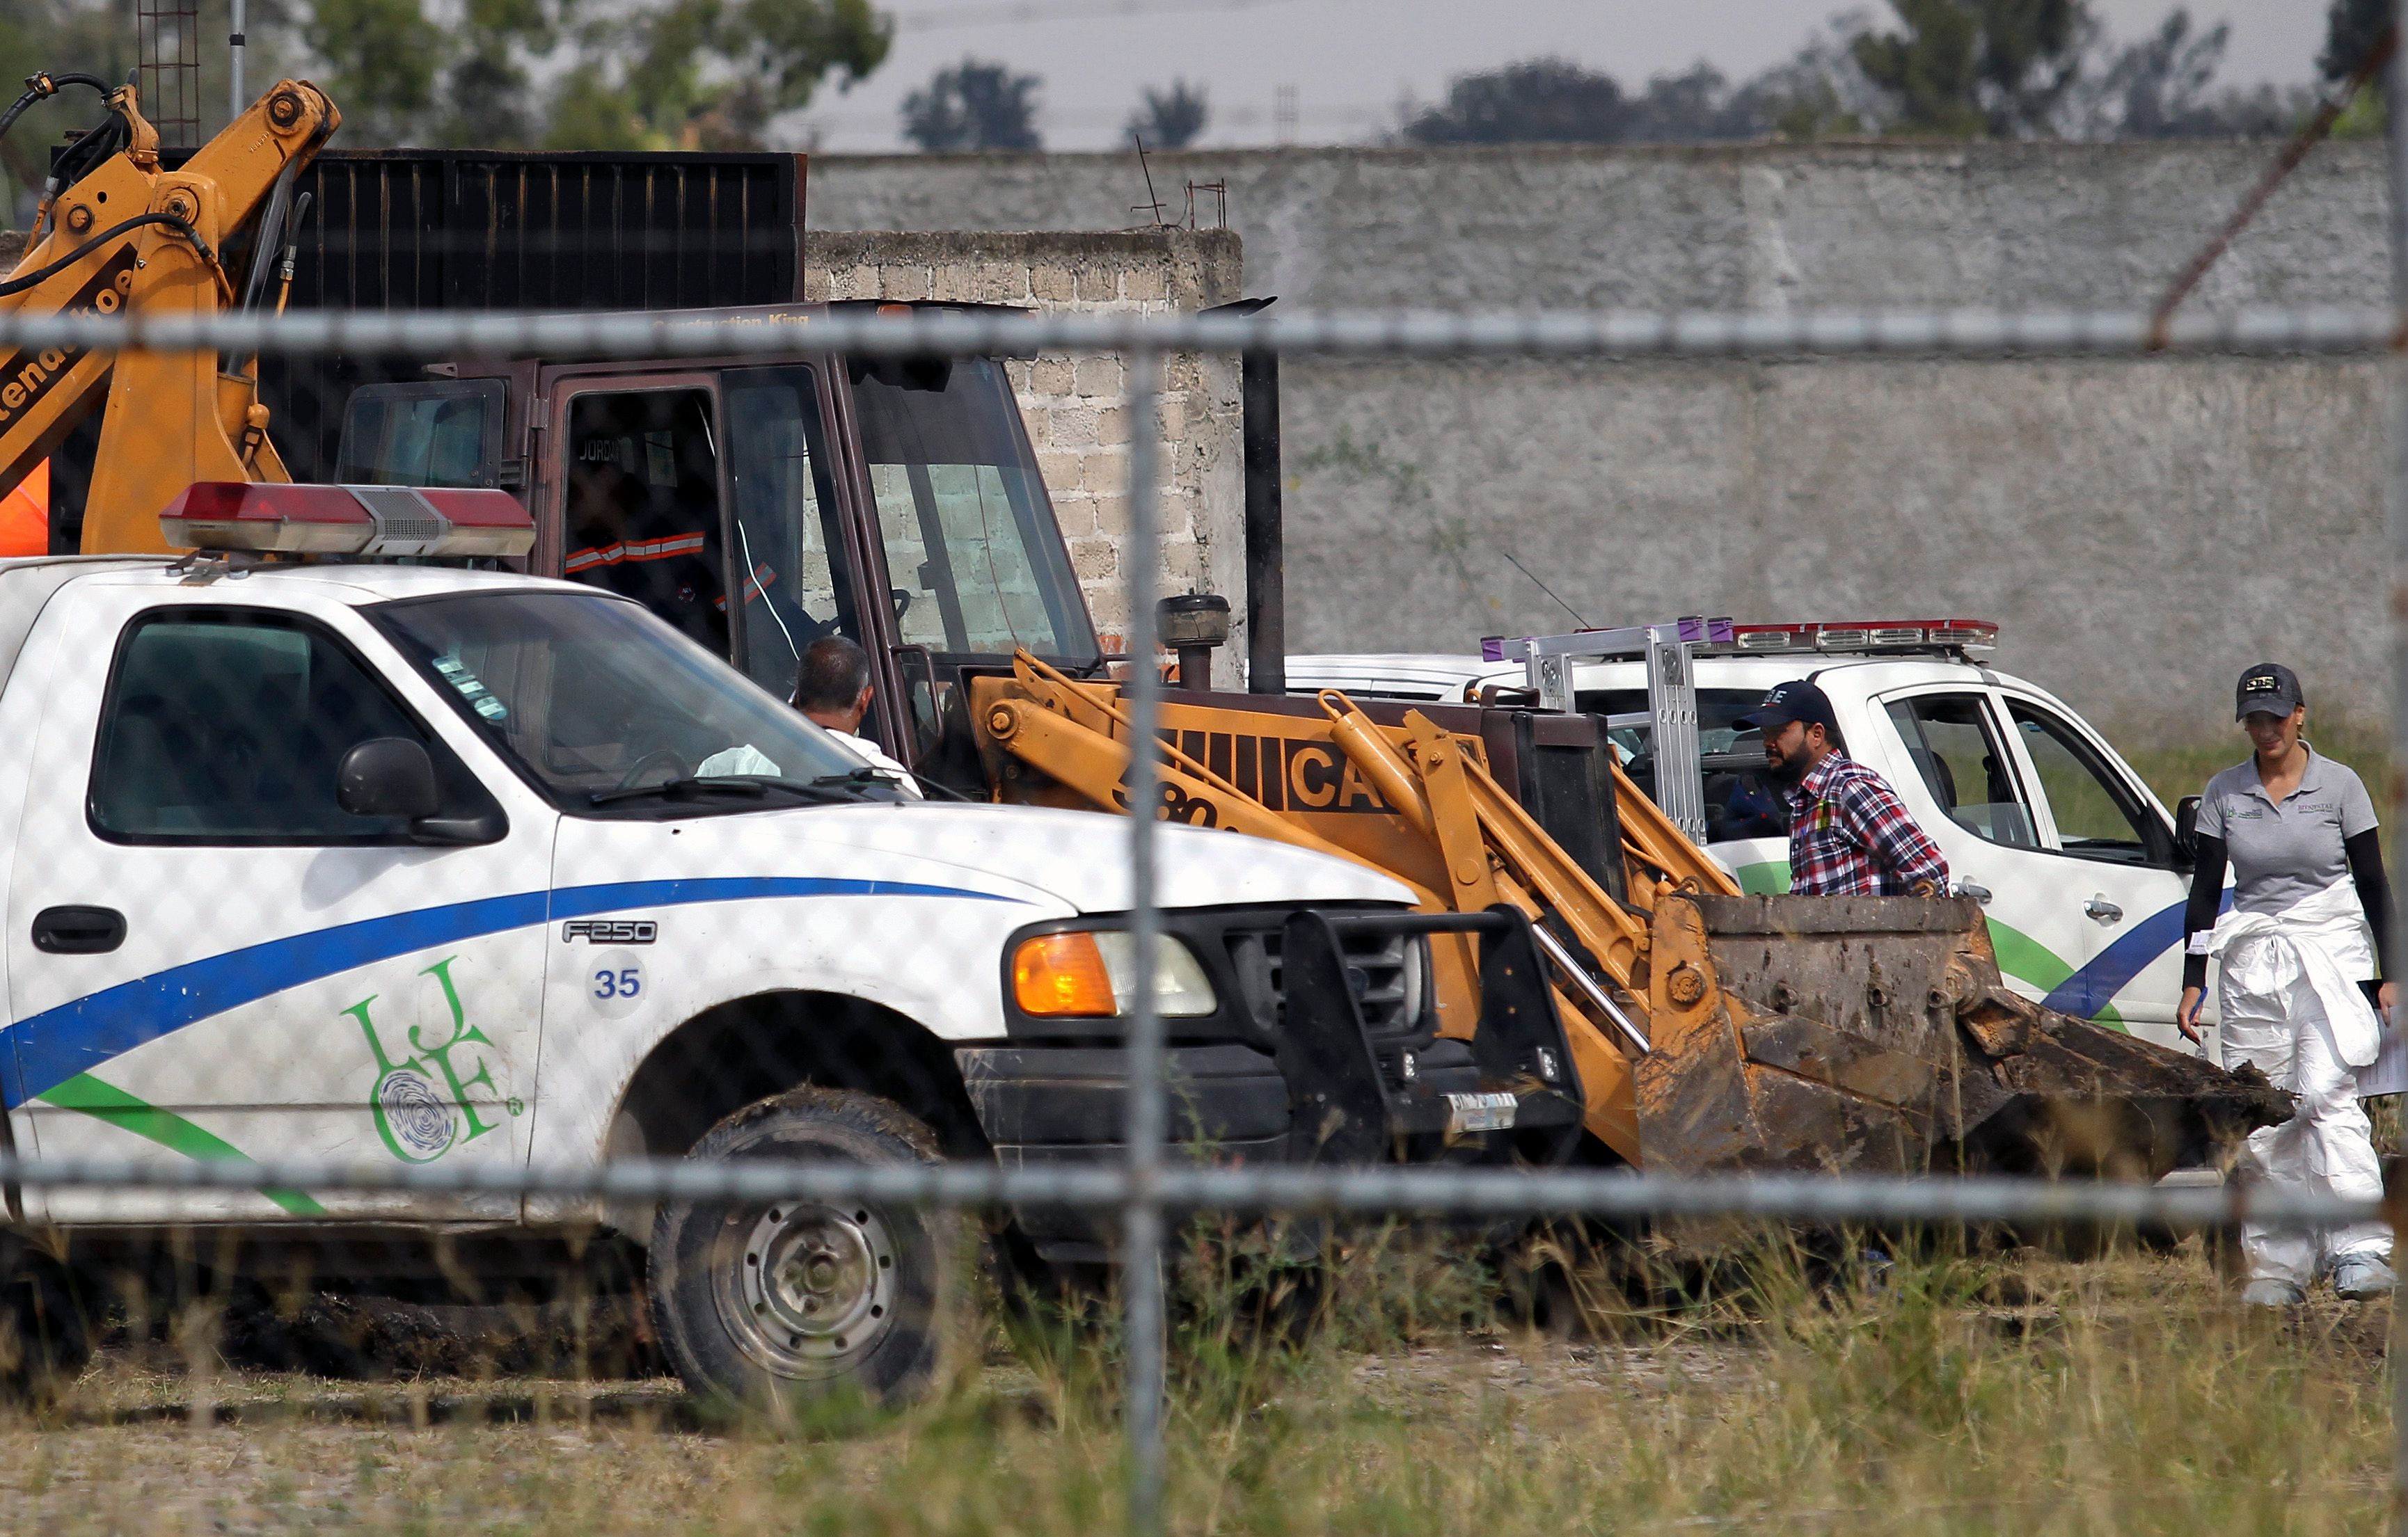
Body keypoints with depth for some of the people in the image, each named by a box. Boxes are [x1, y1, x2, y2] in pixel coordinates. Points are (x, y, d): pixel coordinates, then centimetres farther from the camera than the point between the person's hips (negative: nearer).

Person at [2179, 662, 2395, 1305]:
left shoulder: (2339, 786, 1)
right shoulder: (2224, 793, 6)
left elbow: (2373, 885, 3)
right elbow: (2205, 890, 8)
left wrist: (2388, 976, -1)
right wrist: (2193, 981, 3)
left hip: (2332, 952, -3)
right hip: (2251, 961, 3)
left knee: (2326, 1094, -19)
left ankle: (2360, 1251, -24)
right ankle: (2278, 1266, 3)